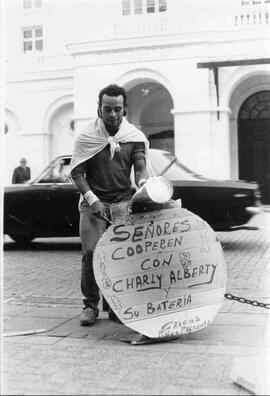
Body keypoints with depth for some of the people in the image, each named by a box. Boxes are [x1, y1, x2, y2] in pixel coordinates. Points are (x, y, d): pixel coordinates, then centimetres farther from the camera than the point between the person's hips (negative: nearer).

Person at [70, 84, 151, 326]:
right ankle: (90, 305, 3)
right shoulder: (87, 137, 0)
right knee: (91, 251, -13)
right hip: (94, 202, -1)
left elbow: (141, 167, -5)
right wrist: (92, 199, -14)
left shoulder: (135, 137, 4)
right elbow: (76, 172, -1)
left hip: (124, 201, 1)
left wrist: (143, 184, -28)